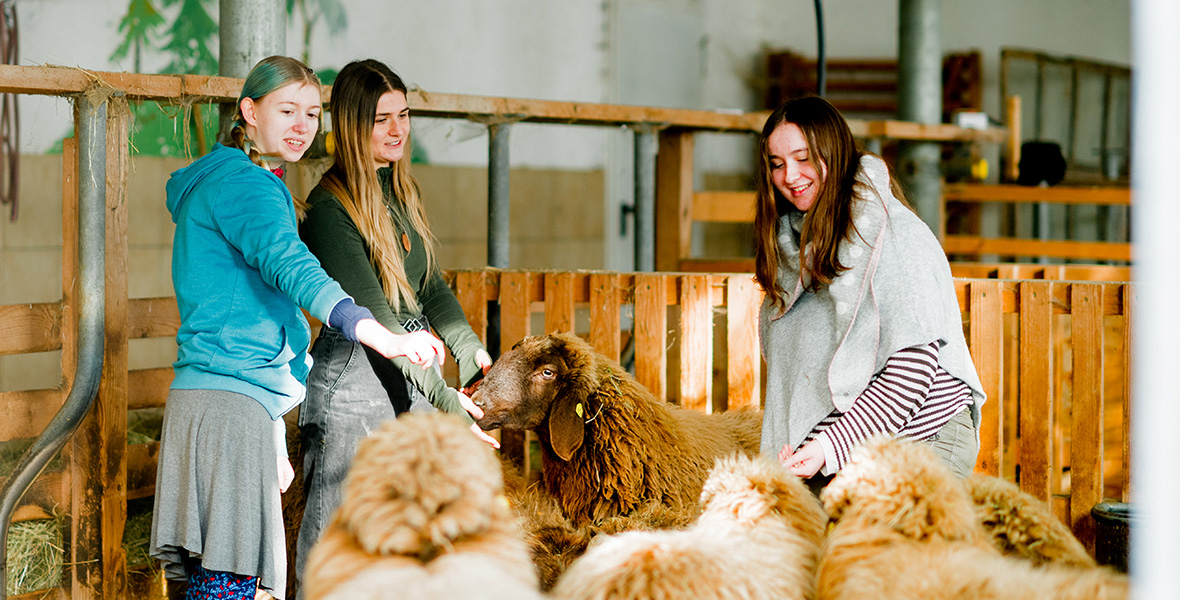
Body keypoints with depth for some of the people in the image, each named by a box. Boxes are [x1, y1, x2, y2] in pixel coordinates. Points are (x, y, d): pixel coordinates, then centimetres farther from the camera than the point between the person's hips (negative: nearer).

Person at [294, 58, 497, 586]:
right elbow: (372, 315, -20)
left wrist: (471, 350, -2)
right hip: (354, 376, -8)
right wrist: (442, 395, -22)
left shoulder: (402, 191, 11)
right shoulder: (329, 209, -15)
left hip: (414, 369, 8)